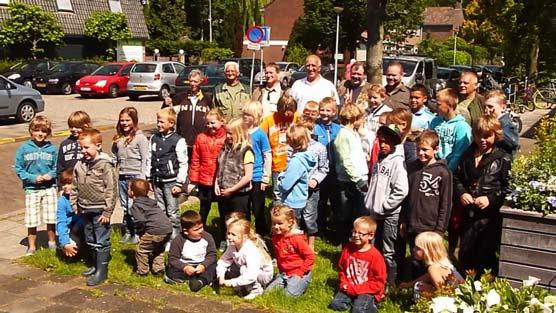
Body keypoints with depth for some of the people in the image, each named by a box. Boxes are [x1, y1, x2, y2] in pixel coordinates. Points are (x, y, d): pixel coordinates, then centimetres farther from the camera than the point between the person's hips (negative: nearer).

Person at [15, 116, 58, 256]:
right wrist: (32, 178, -13)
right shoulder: (24, 148, -4)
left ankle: (52, 243, 28)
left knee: (51, 218, 6)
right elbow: (18, 168, -1)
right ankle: (31, 247, 21)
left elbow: (57, 167, 8)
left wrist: (50, 175, -12)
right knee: (31, 221, 4)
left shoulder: (52, 148, -1)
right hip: (31, 189, -1)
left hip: (49, 188, 1)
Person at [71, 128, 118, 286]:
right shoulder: (80, 165, 3)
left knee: (101, 242, 1)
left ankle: (101, 271, 8)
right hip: (85, 210, 7)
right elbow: (74, 187, 14)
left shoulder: (105, 165, -15)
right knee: (90, 240, 18)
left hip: (100, 211, -7)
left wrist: (107, 212, -16)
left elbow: (112, 190, -15)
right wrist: (75, 205, 11)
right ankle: (96, 265, 32)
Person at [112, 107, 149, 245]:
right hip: (122, 177, 6)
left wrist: (142, 180, -12)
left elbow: (145, 160, -9)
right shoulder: (117, 138, 9)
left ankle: (137, 234, 8)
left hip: (135, 177, -6)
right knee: (124, 207, 13)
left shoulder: (140, 138, -8)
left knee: (133, 207, -6)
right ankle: (127, 232, 24)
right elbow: (114, 158, 16)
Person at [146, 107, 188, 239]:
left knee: (173, 212, 1)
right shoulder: (154, 138, 7)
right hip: (157, 181, 6)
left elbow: (183, 164, -10)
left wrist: (179, 184, -11)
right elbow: (149, 159, 13)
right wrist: (149, 178, 11)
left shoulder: (178, 141, -10)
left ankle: (174, 238, 10)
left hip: (171, 182, -6)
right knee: (160, 211, 14)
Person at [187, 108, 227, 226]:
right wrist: (193, 181, 3)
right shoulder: (201, 138, -1)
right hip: (204, 182, 3)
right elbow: (195, 161, 3)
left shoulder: (227, 138, -10)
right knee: (203, 211, 18)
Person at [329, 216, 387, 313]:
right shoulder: (347, 249, -2)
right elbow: (341, 269, 14)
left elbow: (379, 282, -13)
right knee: (335, 305, -14)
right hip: (349, 288, 5)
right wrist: (344, 284, -5)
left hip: (367, 291, -4)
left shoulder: (375, 256, -16)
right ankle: (355, 300, 8)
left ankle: (370, 303, 4)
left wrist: (355, 289, -16)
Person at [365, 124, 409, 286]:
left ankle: (391, 283, 11)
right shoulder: (380, 160, 9)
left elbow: (401, 191, -21)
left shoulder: (397, 162, -13)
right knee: (375, 248, 16)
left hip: (389, 214, -7)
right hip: (375, 212, 7)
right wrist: (370, 203, 9)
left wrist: (384, 206, -16)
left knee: (388, 252, 0)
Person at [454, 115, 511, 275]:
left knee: (487, 257, 2)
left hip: (491, 216, -5)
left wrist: (490, 199, -19)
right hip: (469, 215, 5)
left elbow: (508, 188, -9)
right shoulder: (467, 155, 11)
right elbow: (456, 178, 15)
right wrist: (461, 193, -3)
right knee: (465, 255, 15)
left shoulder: (503, 159, -4)